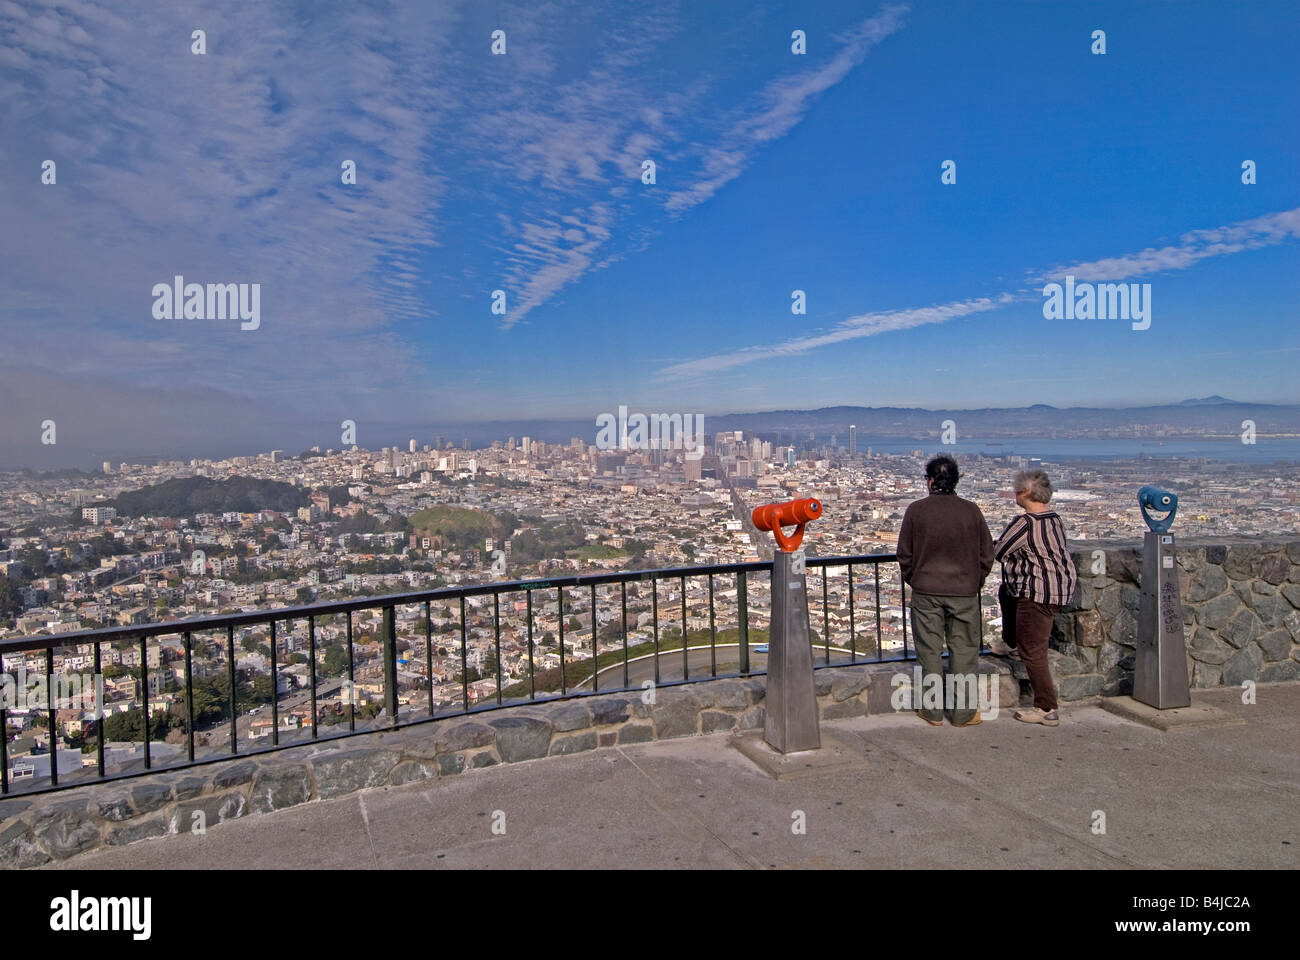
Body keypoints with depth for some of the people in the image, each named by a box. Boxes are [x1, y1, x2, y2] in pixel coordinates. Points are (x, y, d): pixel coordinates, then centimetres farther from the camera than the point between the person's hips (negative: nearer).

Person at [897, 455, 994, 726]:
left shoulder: (916, 510, -6)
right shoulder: (971, 510, -2)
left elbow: (904, 554, 0)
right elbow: (987, 553, 4)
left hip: (926, 592, -1)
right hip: (964, 592, 1)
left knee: (929, 651, 8)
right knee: (964, 651, 9)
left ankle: (932, 711, 15)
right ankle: (963, 712, 15)